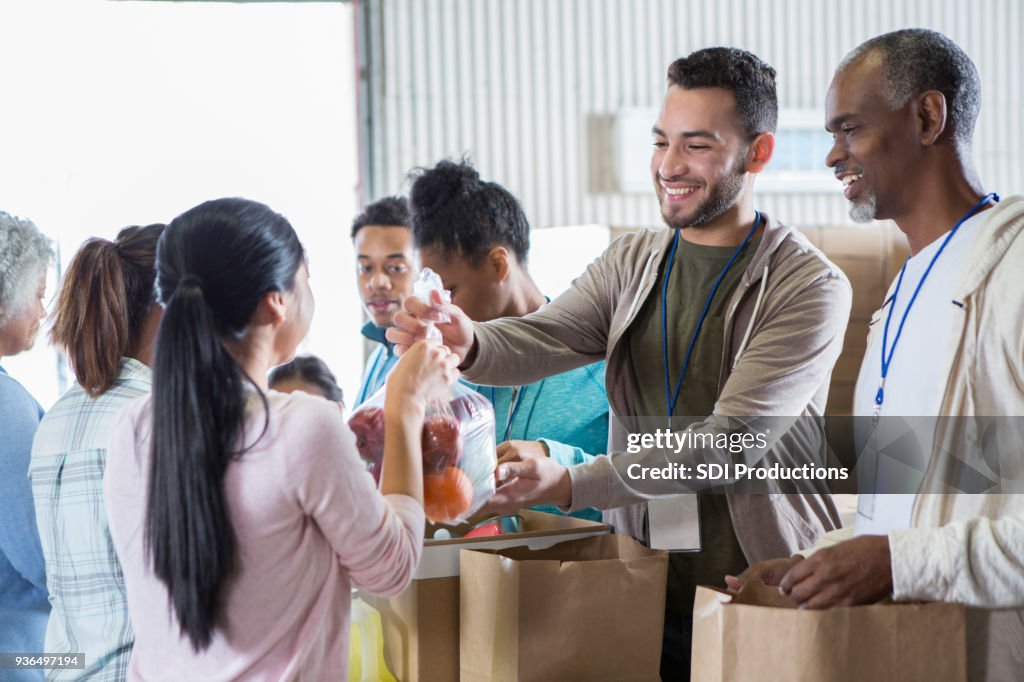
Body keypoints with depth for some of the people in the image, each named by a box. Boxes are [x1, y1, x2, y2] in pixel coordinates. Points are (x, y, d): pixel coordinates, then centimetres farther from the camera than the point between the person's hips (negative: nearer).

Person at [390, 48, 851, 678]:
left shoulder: (811, 287, -11)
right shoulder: (631, 264, 7)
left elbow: (729, 441, -21)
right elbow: (539, 340, -7)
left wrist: (571, 484, -28)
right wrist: (467, 344, -31)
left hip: (760, 601, -4)